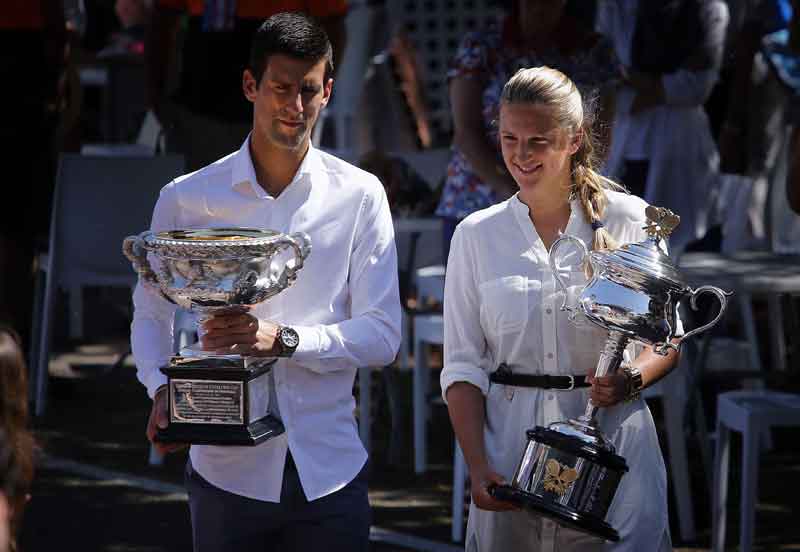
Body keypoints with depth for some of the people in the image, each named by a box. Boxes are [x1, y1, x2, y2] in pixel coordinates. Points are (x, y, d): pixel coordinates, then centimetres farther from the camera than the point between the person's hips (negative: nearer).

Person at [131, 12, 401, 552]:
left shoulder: (359, 195, 1)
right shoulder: (188, 198, 2)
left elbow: (382, 334, -2)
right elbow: (151, 315, 10)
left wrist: (283, 338, -17)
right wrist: (162, 390, -10)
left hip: (330, 470, 0)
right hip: (227, 470, 0)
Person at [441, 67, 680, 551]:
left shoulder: (629, 220, 0)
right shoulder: (476, 235, 5)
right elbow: (463, 367, 4)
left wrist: (630, 380, -15)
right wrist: (478, 468, -8)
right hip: (510, 459, 1)